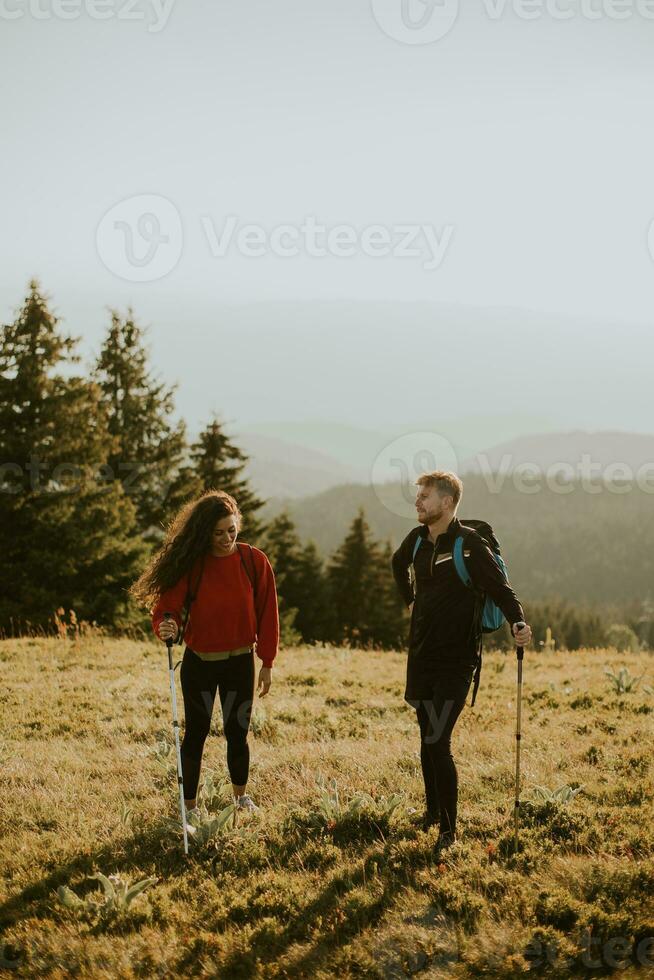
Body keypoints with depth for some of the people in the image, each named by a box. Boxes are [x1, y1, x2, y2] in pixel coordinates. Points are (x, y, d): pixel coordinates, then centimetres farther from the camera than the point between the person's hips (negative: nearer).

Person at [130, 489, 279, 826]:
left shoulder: (254, 562, -7)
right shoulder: (190, 564, -12)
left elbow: (267, 614, -1)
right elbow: (167, 605, -15)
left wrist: (267, 663, 1)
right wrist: (166, 627, -39)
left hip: (240, 662, 1)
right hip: (199, 663, -1)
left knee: (237, 732, 10)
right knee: (195, 733, 5)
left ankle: (241, 796, 32)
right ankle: (189, 806, 15)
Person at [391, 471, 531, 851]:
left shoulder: (470, 546, -15)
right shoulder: (417, 539, 4)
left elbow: (502, 589, -19)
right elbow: (399, 564, 28)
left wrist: (519, 624, -35)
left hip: (456, 661, -6)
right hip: (421, 655, 7)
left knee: (439, 742, -12)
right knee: (427, 738, 16)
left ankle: (449, 830, -5)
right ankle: (433, 811, 31)